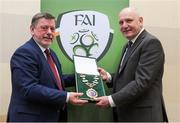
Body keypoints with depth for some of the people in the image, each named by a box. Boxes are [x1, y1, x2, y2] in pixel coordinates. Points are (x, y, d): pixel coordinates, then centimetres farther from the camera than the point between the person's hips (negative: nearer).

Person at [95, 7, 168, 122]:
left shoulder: (151, 43, -15)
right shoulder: (129, 45, 14)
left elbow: (142, 82, -23)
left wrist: (111, 100, -22)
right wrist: (108, 77, 3)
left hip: (142, 115, -9)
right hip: (126, 114, 9)